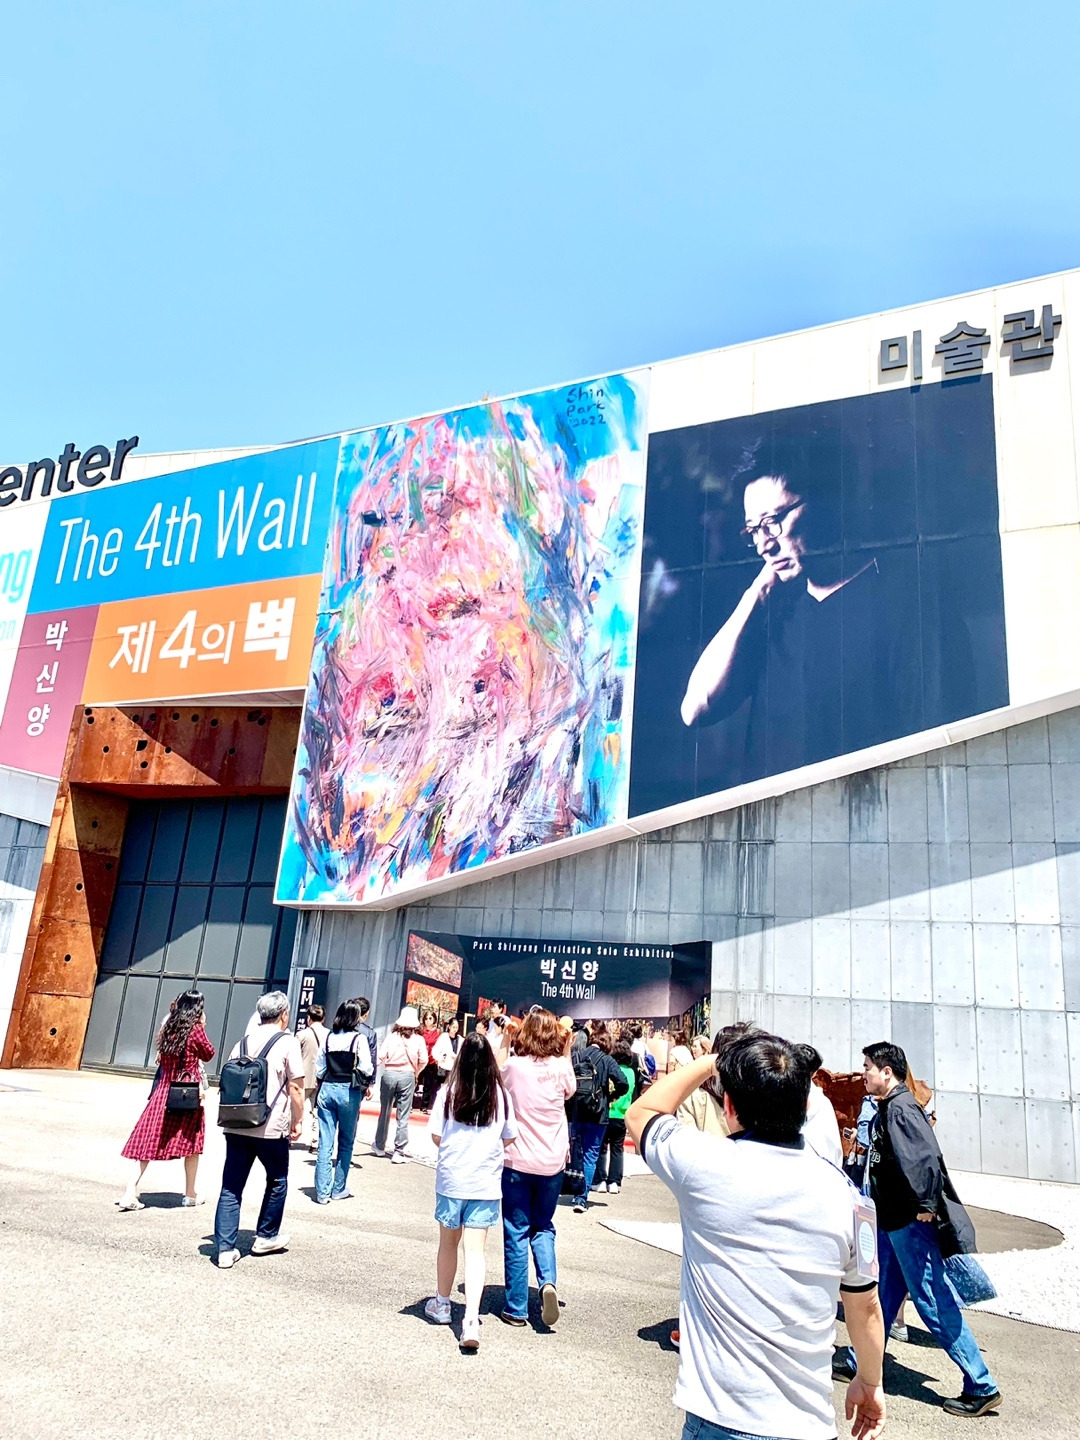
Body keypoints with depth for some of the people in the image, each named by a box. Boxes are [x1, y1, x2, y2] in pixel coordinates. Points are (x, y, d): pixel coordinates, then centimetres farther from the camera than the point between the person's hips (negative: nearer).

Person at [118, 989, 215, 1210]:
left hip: (163, 1091, 4)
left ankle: (130, 1193, -3)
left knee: (149, 1141, 5)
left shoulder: (167, 1028, 3)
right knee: (191, 1142, 10)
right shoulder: (196, 1030, -12)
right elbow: (208, 1055, 2)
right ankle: (190, 1195, 20)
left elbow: (162, 1056, 15)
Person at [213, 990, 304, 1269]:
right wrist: (298, 1121, 1)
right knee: (277, 1181, 17)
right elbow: (295, 1086, -9)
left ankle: (225, 1249, 5)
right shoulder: (288, 1042, -6)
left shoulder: (242, 1042, 11)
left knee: (231, 1186, 8)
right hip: (271, 1128, -4)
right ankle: (266, 1237, 27)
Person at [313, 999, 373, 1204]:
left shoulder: (329, 1037, 5)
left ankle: (322, 1191, 6)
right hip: (349, 1090, -3)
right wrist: (367, 1084, 12)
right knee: (346, 1142, 10)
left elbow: (319, 1066, 9)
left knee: (325, 1143, 5)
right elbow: (366, 1067, -7)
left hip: (327, 1089, 3)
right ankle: (339, 1189, 16)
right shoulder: (359, 1039, -7)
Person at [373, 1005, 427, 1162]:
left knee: (385, 1112, 16)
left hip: (389, 1074, 1)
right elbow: (423, 1061, -4)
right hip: (408, 1076, -1)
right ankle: (398, 1152, 3)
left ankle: (379, 1146, 30)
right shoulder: (418, 1040, 0)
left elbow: (381, 1056, -7)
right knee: (403, 1116, 3)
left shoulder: (391, 1036, 0)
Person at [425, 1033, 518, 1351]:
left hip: (451, 1179, 0)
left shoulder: (448, 1092, -9)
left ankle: (441, 1304, 35)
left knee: (448, 1242, 18)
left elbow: (436, 1136, -6)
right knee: (475, 1250, 3)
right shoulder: (501, 1096, -5)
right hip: (486, 1183, 0)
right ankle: (471, 1319, -10)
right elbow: (509, 1138, 3)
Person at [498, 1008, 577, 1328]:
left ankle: (516, 1308, 14)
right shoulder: (561, 1066, -6)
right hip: (552, 1163, 2)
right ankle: (548, 1281, -2)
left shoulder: (514, 1065, -13)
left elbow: (496, 1079, 8)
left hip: (517, 1162, -2)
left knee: (516, 1233, 9)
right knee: (543, 1227, 20)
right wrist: (567, 1051, 16)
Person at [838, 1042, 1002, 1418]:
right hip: (892, 1221, 10)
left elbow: (927, 1156, -28)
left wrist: (926, 1206, -23)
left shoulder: (901, 1107, -19)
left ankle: (982, 1387, 8)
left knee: (934, 1301, -2)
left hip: (909, 1222, -10)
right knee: (882, 1293, 18)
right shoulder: (886, 1109, 11)